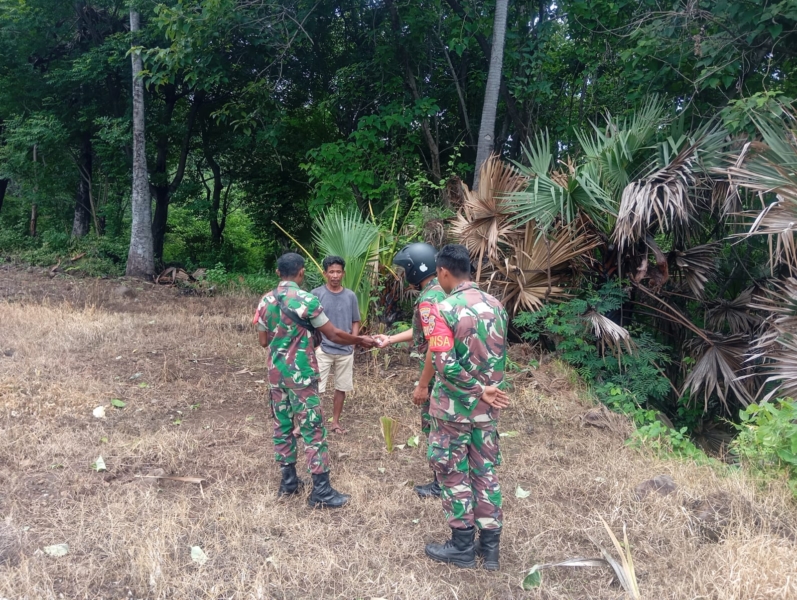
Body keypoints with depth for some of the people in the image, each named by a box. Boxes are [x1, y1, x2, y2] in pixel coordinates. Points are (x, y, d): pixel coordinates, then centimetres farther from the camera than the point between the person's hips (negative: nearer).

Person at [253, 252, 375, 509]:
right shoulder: (306, 300, -14)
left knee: (282, 427, 15)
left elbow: (263, 341, 10)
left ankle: (288, 481, 25)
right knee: (313, 431, 0)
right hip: (301, 374, -6)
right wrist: (361, 340, 4)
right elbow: (334, 335, -10)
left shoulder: (266, 301, 3)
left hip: (276, 373, 6)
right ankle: (321, 492, 4)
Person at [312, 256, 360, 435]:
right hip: (322, 349, -3)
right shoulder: (316, 294, -6)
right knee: (316, 388, -4)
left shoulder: (350, 296, 2)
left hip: (345, 351, 3)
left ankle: (335, 422, 25)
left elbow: (355, 322, 10)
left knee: (341, 388, 11)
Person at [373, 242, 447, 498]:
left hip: (437, 376, -10)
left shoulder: (430, 298, -24)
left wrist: (422, 385, -21)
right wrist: (390, 339, 23)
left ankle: (442, 484, 15)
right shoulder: (439, 290, 9)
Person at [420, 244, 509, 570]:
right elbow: (500, 355, 10)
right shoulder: (496, 305, 2)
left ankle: (462, 546, 23)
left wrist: (478, 391, -14)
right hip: (487, 407, 6)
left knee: (454, 474, 10)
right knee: (486, 472, 15)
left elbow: (446, 366, -24)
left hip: (453, 408, -6)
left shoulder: (441, 309, -18)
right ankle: (490, 545, 26)